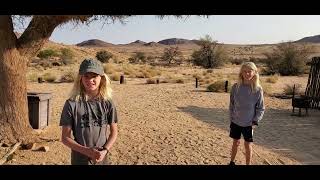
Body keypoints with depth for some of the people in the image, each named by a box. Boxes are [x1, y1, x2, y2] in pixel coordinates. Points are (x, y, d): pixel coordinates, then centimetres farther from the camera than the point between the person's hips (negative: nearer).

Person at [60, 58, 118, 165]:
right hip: (80, 159, -1)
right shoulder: (72, 104, -11)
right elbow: (65, 137, -7)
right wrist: (86, 151, -17)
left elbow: (114, 132, 2)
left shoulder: (108, 103, -6)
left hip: (102, 159, 2)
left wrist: (105, 151, -12)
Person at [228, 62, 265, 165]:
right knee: (235, 143, 16)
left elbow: (261, 108, -4)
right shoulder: (236, 87, -6)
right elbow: (231, 105, 2)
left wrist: (255, 122, -11)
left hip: (249, 124, -2)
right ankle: (232, 162, 35)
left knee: (248, 145, 8)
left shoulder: (258, 89, -11)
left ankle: (248, 164, 27)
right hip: (235, 122, 2)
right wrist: (231, 119, 1)